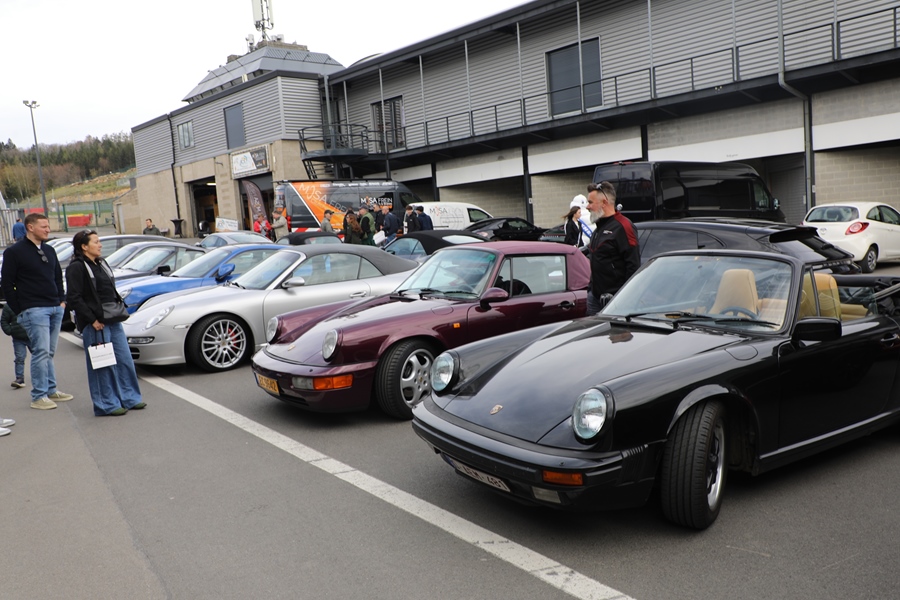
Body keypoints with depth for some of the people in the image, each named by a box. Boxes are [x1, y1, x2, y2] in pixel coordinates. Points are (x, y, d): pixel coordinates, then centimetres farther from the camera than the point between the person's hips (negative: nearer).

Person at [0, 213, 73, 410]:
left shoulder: (49, 250, 15)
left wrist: (62, 301, 11)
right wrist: (20, 310, -7)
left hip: (56, 308, 6)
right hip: (34, 310, -6)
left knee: (49, 353, 12)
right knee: (41, 352, -9)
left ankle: (51, 390, 19)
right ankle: (38, 397, -3)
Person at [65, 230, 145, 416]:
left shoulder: (101, 264, 16)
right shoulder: (76, 268, -10)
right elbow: (73, 298, -16)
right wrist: (92, 320, -17)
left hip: (113, 321, 8)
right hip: (95, 324, -8)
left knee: (125, 359, 10)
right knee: (103, 366, -2)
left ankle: (130, 398, 20)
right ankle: (108, 405, 8)